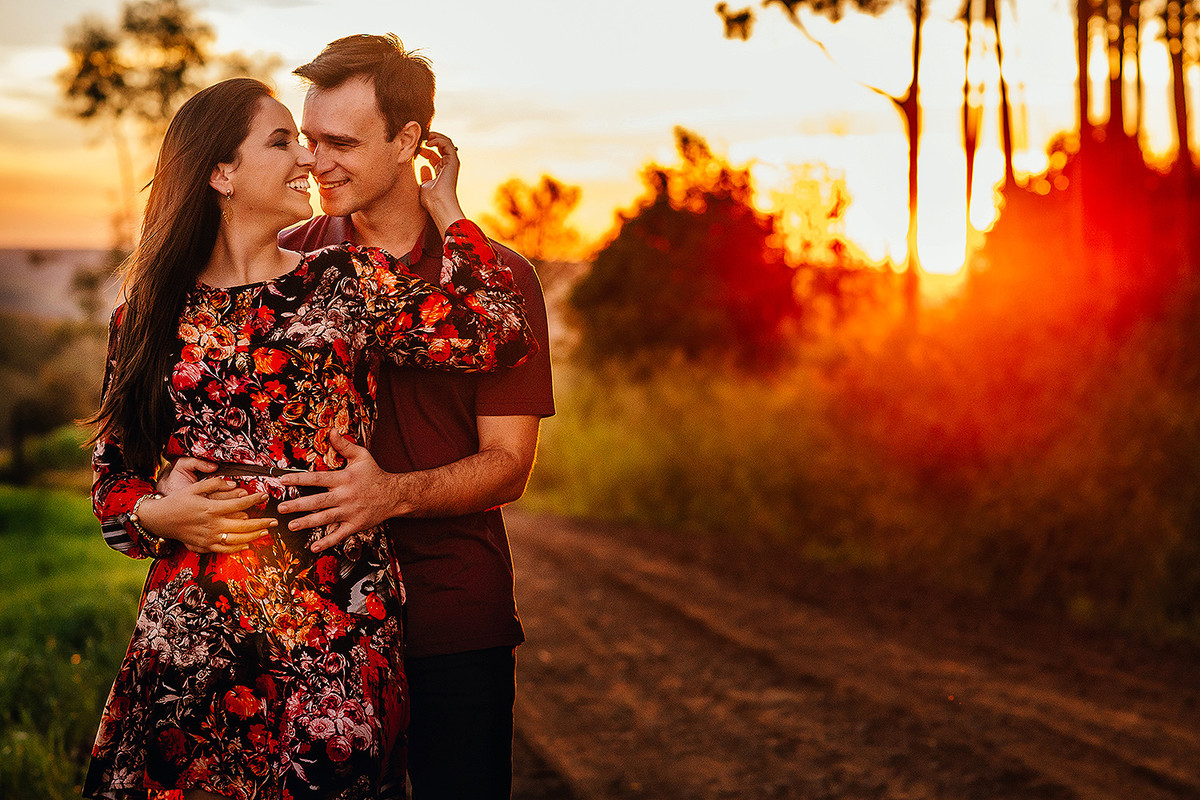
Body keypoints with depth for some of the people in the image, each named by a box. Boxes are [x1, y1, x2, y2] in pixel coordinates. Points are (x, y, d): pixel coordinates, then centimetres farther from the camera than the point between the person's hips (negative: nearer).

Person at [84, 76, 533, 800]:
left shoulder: (348, 283, 4)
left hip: (334, 632, -1)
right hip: (190, 638, 1)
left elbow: (500, 332, -9)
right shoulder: (151, 311, 8)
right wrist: (157, 514, -7)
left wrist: (444, 206, 1)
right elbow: (114, 469, 14)